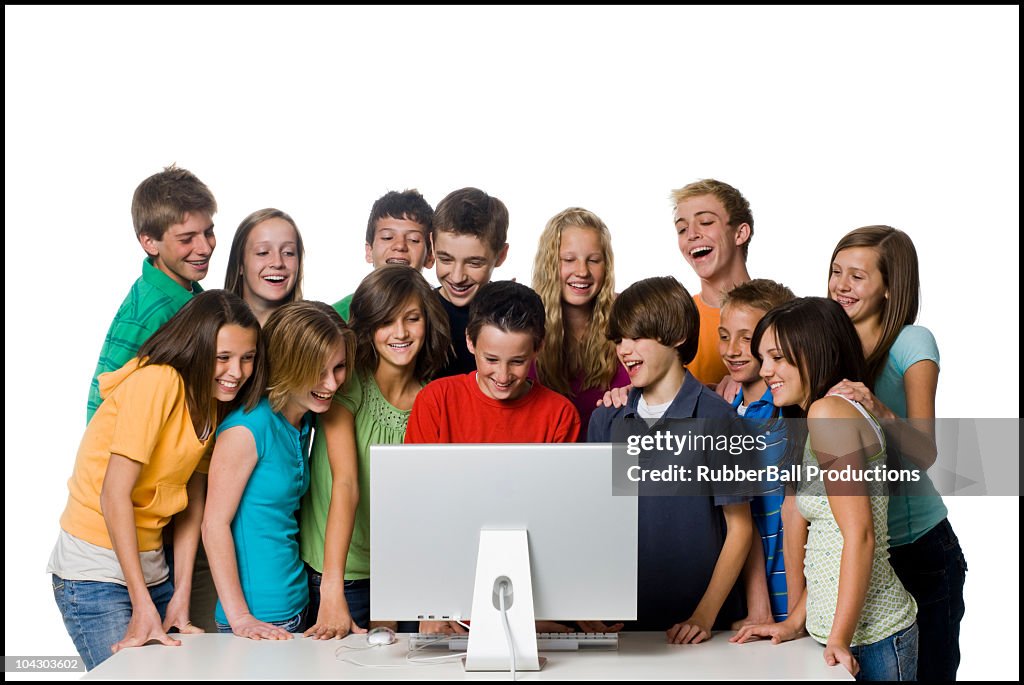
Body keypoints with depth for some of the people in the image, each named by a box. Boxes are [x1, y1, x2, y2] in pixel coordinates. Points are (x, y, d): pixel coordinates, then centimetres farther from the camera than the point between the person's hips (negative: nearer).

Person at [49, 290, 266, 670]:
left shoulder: (213, 400, 5)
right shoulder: (156, 381, -19)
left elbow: (192, 501, 6)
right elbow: (114, 494, -22)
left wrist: (181, 597, -1)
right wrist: (142, 605, -22)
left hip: (151, 566, 8)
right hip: (95, 572, -8)